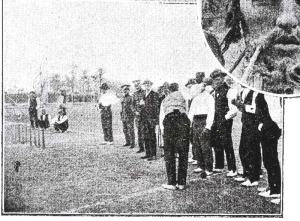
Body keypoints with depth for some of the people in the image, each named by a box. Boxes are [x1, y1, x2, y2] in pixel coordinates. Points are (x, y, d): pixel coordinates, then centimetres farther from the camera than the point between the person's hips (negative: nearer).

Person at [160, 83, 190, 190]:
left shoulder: (165, 100, 30)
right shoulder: (182, 97, 28)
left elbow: (161, 117, 26)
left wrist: (164, 130, 32)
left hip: (169, 121, 0)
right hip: (182, 120, 0)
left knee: (169, 154, 7)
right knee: (183, 153, 7)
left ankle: (171, 183, 4)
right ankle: (181, 183, 8)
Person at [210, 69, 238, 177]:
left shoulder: (228, 91, -11)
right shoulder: (216, 91, 13)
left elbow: (233, 109, -16)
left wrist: (226, 117, -14)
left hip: (225, 121, -8)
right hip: (216, 121, 8)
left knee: (227, 145, -6)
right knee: (216, 144, 13)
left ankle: (232, 170, -1)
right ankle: (219, 167, 24)